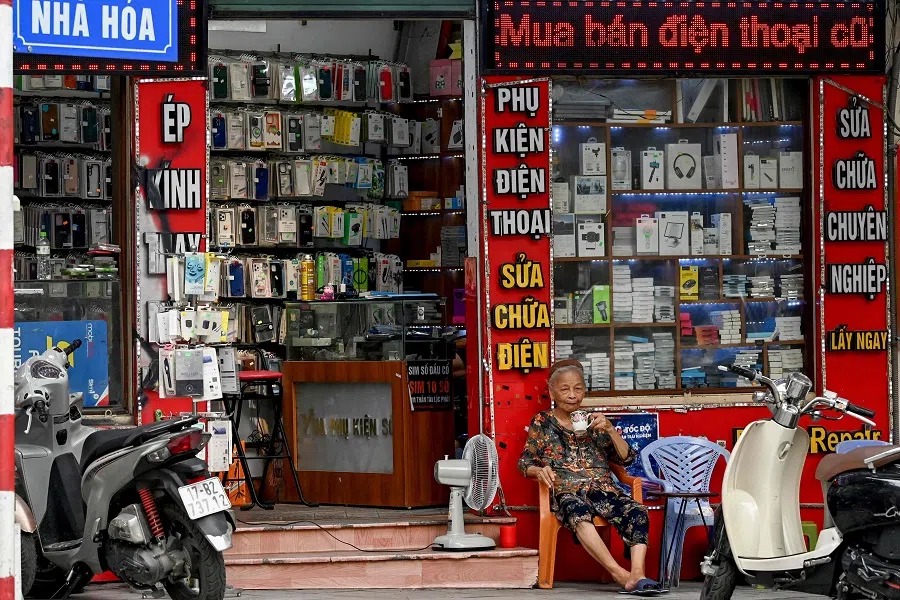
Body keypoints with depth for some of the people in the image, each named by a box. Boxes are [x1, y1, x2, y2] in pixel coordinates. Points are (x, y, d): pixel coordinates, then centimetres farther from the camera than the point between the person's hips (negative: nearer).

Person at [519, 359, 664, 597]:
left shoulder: (593, 422, 21)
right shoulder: (542, 422, 16)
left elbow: (626, 458, 16)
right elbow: (525, 463, 11)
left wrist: (610, 429, 2)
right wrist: (539, 470, -12)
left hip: (603, 488, 3)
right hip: (566, 491, -3)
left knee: (637, 512, -30)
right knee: (578, 513, -41)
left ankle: (637, 575, -46)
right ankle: (620, 575, -49)